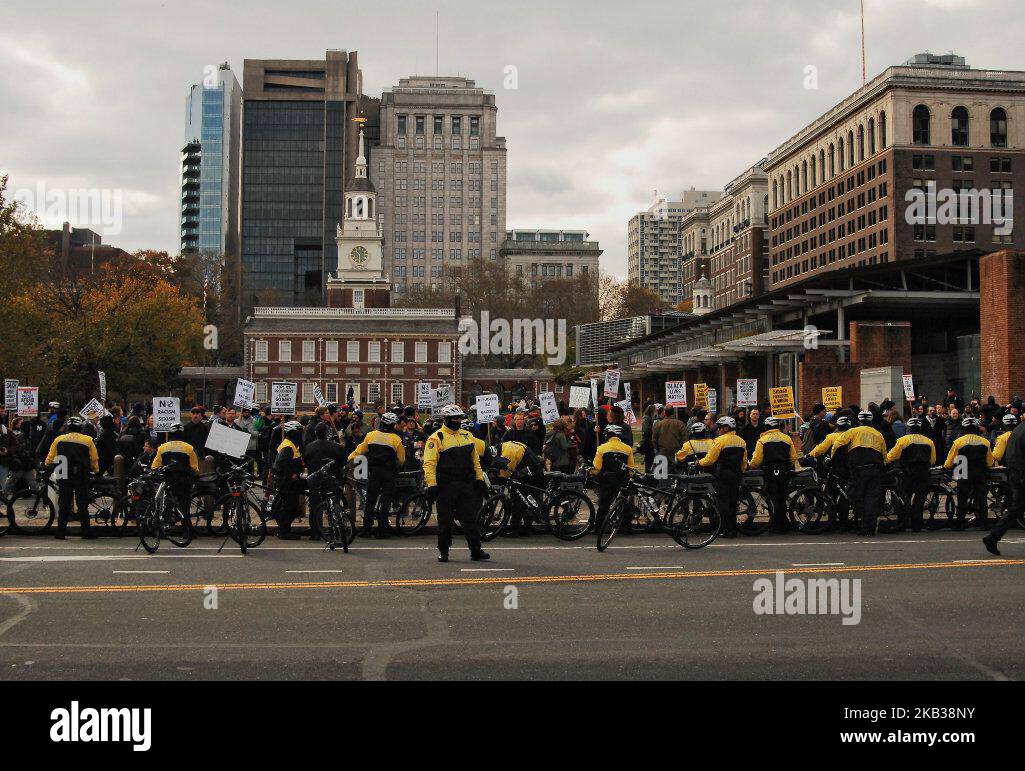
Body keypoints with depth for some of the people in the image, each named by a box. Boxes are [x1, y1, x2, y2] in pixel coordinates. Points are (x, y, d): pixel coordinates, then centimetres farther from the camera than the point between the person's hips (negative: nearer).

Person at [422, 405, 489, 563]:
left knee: (470, 519, 3)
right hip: (446, 486, -5)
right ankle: (443, 551, 15)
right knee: (445, 520, 3)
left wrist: (479, 479, 16)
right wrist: (431, 485, -19)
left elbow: (475, 460, 21)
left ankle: (476, 551, 5)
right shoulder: (436, 438, -6)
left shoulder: (466, 436, 15)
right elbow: (429, 464, -11)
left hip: (466, 485, 5)